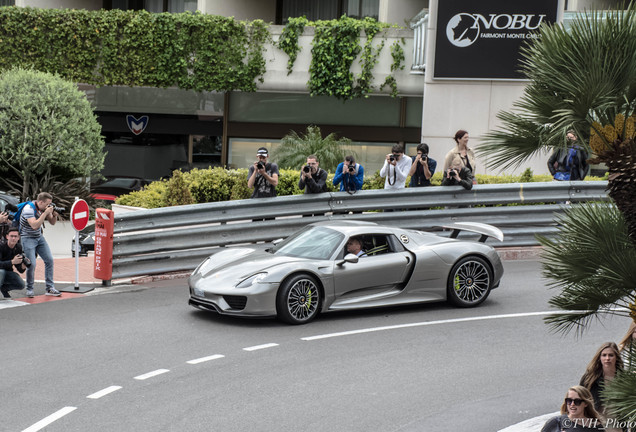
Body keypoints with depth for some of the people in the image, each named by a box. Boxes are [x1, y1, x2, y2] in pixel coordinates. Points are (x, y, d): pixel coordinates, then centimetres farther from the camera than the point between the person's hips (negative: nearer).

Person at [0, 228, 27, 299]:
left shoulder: (18, 247, -8)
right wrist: (12, 262, -45)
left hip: (8, 272, 5)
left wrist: (23, 266, -30)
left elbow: (20, 270, -6)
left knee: (21, 285, -17)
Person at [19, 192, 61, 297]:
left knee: (49, 260, -1)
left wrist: (54, 215, -15)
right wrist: (45, 213, -34)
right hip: (28, 238, -7)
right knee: (31, 264, -14)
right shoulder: (29, 208, -24)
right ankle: (29, 289, 4)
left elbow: (52, 222, 7)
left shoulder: (45, 208, -3)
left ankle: (50, 288, 6)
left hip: (39, 237, 7)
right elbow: (34, 225, -35)